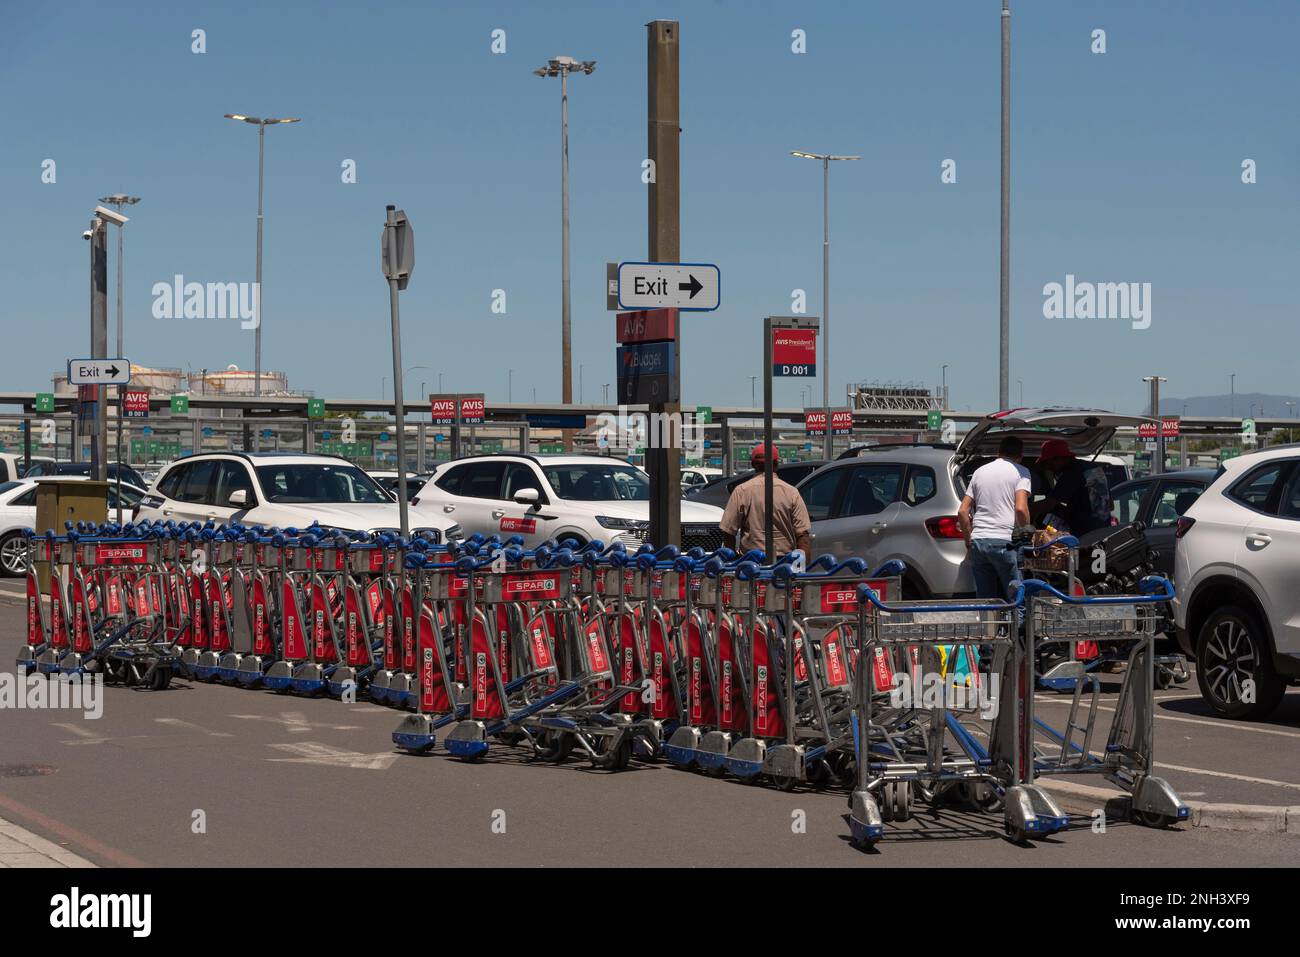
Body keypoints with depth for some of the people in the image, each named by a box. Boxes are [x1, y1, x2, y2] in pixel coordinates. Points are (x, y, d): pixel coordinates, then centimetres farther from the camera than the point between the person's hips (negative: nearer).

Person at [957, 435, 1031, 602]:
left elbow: (962, 512, 16)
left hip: (978, 540, 5)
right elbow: (1021, 509, -11)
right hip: (1004, 541, -5)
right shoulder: (1020, 471, 3)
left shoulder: (980, 471, 20)